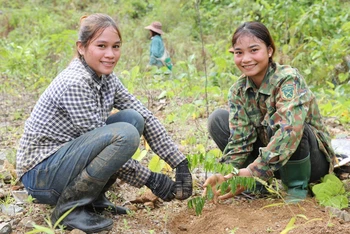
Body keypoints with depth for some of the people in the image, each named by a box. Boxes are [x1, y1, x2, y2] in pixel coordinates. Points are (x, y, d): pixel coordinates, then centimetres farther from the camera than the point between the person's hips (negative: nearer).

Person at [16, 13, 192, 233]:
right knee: (125, 134, -27)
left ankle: (93, 198, 3)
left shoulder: (106, 78, 2)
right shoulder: (74, 83, -23)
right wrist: (152, 180, -17)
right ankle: (70, 207, -13)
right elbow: (104, 142, -21)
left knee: (133, 118, -6)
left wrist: (181, 164, -6)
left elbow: (146, 118, 1)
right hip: (41, 174, -8)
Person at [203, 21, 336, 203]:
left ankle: (298, 187, -12)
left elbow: (290, 131, -41)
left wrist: (254, 171, -47)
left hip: (312, 159, -5)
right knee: (217, 119, -8)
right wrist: (227, 176, -33)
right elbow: (239, 139, -14)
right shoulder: (238, 91, -8)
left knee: (287, 125, -37)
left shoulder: (288, 79, -25)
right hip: (272, 163, 6)